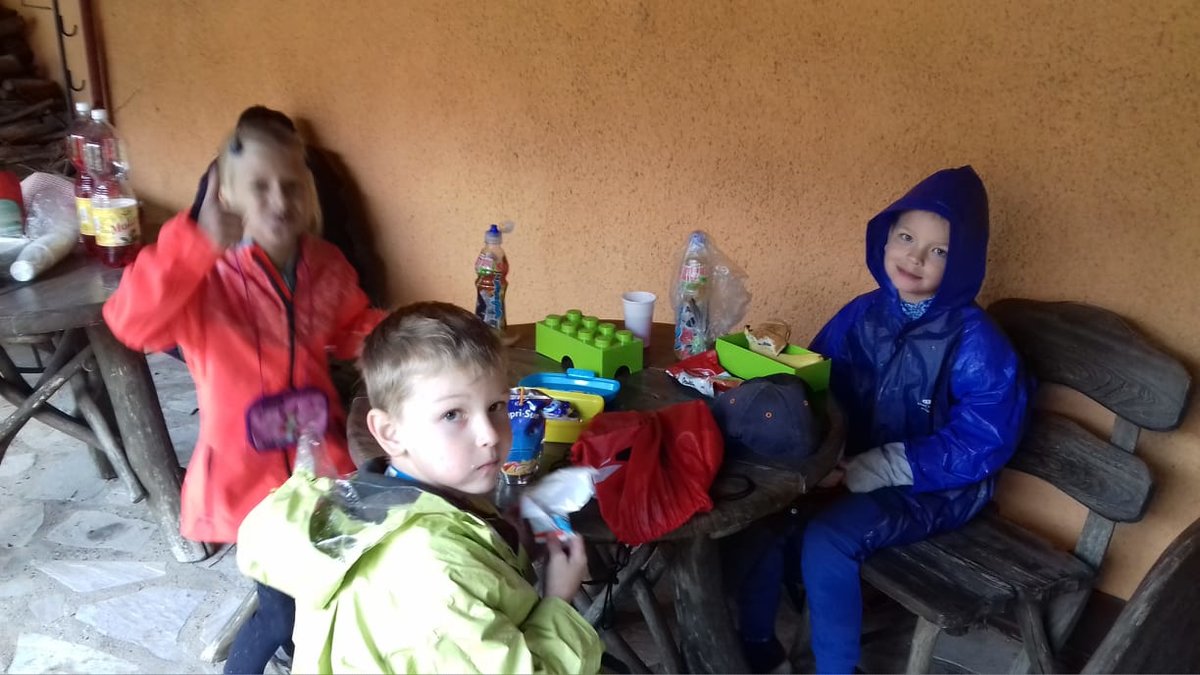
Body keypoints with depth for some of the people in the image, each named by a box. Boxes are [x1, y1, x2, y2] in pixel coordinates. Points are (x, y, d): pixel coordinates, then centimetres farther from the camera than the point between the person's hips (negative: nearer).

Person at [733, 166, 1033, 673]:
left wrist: (863, 473, -23)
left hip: (934, 487, -5)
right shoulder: (863, 313, -2)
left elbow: (977, 447, -19)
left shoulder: (978, 344, -17)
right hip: (854, 467, 5)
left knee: (827, 537, -26)